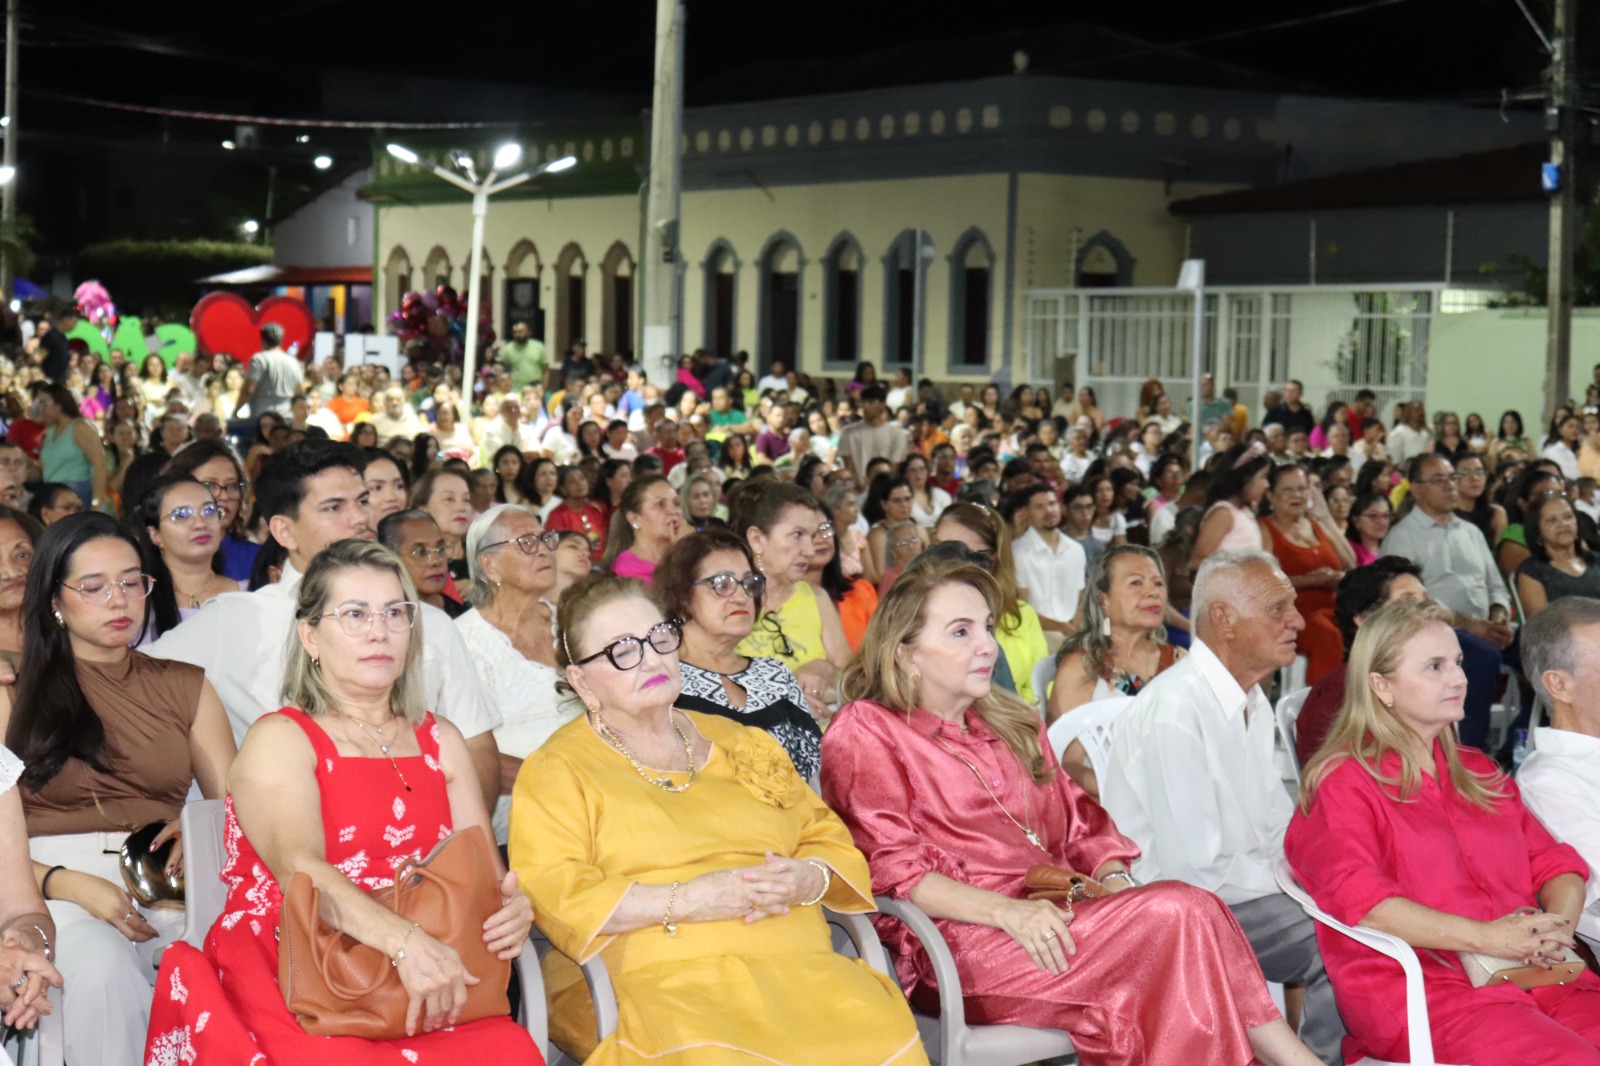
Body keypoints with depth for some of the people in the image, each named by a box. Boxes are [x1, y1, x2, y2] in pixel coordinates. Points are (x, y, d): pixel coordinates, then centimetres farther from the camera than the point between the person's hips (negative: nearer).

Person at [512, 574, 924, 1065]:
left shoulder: (738, 743, 25)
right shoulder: (556, 770, 9)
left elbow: (829, 838, 23)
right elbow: (550, 892, -5)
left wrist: (808, 880, -1)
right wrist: (681, 901, -14)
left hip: (796, 967, 4)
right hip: (659, 979, -4)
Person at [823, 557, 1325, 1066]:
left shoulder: (1014, 725, 26)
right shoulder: (863, 733, 3)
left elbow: (1081, 824, 22)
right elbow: (892, 870, -8)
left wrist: (1114, 880, -1)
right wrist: (1009, 912, -20)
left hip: (1053, 919, 7)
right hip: (961, 944, -6)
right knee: (1179, 912, -24)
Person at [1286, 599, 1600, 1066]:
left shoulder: (1479, 773, 27)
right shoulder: (1342, 781, 6)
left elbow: (1556, 863, 21)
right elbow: (1357, 897, -10)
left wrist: (1558, 923, -3)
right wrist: (1484, 937, -17)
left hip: (1537, 972, 7)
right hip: (1419, 984, -7)